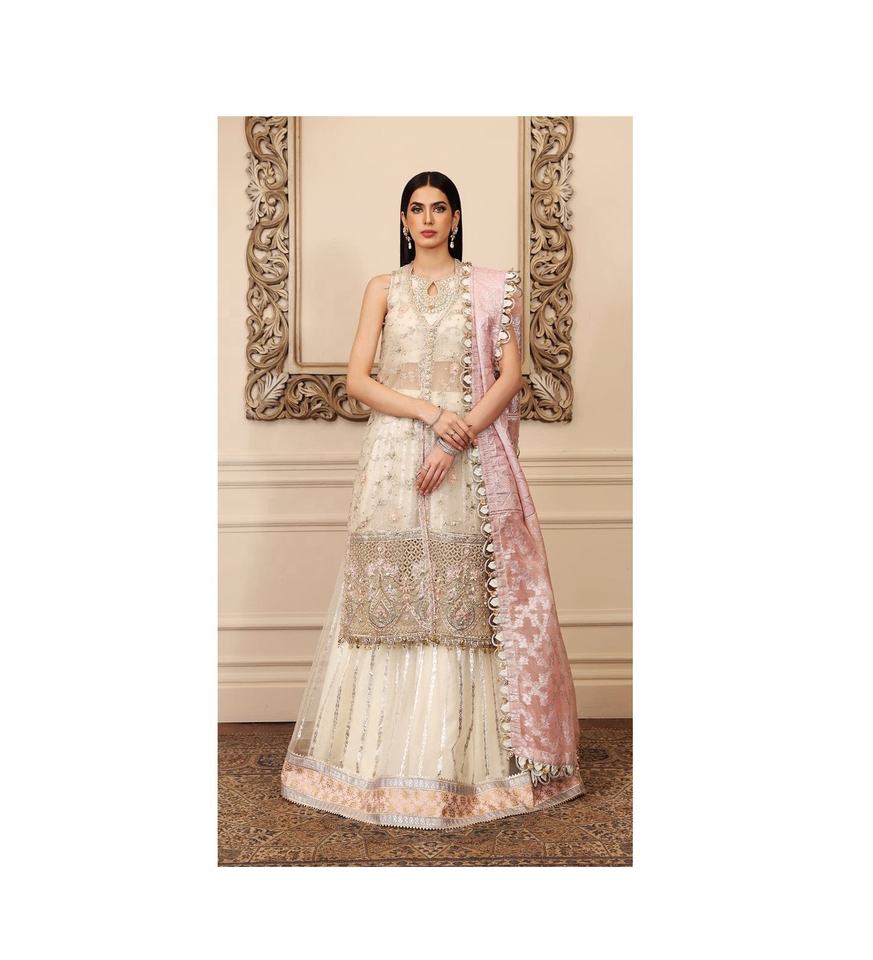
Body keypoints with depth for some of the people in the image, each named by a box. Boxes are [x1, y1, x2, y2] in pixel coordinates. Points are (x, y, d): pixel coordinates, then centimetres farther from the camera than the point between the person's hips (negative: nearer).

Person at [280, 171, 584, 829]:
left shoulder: (490, 288, 9)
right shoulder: (383, 289, 12)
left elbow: (510, 375, 1)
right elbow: (358, 379, 2)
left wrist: (459, 437, -12)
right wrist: (430, 412, -12)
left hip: (470, 463, -1)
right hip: (395, 459, 1)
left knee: (466, 602, -2)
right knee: (391, 598, -1)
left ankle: (469, 760, 8)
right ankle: (387, 761, 9)